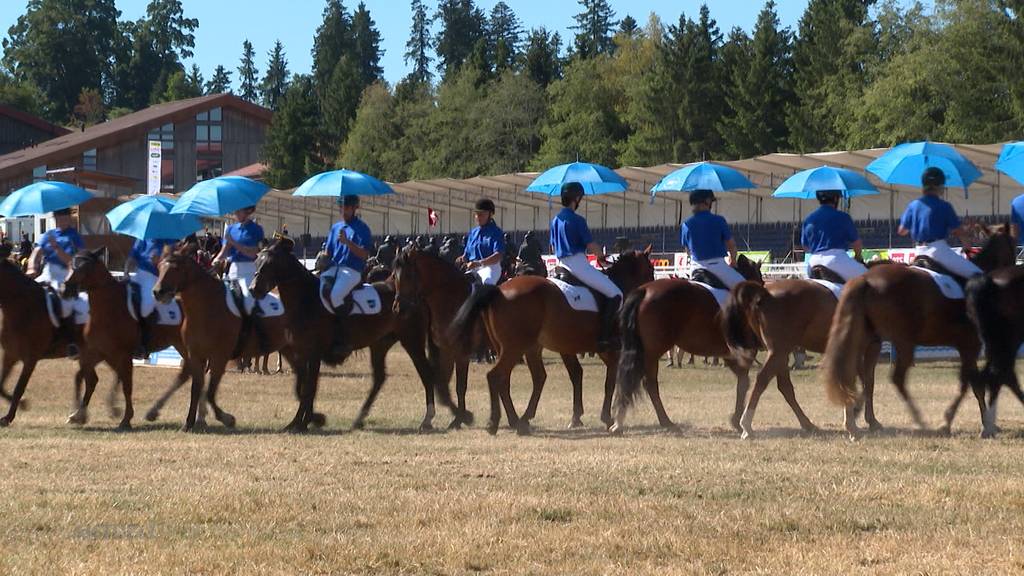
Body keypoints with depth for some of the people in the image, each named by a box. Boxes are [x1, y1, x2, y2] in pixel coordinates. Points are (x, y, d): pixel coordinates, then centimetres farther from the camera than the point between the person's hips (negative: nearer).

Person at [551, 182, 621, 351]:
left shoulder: (555, 221, 12)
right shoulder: (577, 220, -13)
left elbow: (554, 246, 19)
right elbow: (592, 246, -10)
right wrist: (602, 258, 7)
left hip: (562, 265, 9)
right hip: (579, 265, -9)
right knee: (615, 294, -8)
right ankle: (603, 338, -18)